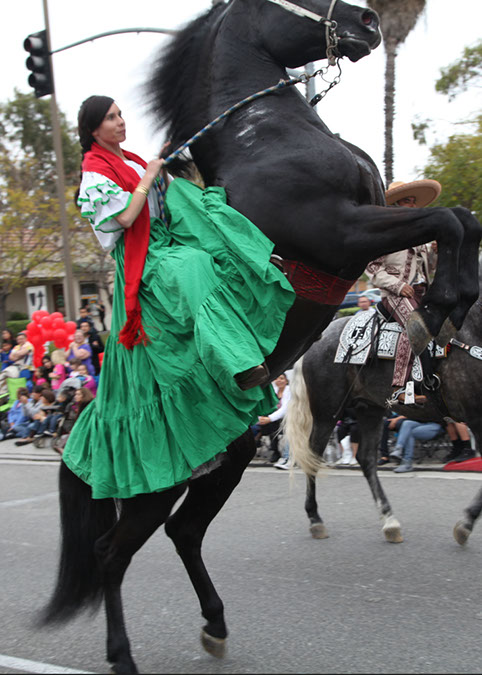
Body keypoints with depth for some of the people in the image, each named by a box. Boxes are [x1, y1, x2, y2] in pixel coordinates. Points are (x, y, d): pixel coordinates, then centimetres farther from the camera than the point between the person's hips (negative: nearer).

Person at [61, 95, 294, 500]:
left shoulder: (132, 161, 21)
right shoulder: (95, 171, -6)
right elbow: (124, 217, -18)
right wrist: (148, 178, -9)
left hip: (166, 244, 10)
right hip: (144, 262, -10)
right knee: (195, 271, -35)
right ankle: (241, 368, -52)